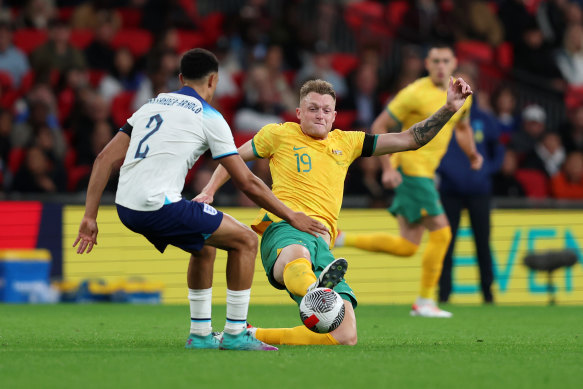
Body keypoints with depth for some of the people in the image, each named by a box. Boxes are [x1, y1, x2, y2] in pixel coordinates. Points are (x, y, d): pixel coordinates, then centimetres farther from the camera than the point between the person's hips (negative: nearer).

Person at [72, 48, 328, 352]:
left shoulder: (153, 105, 20)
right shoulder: (209, 117, 2)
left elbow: (105, 159, 13)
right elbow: (247, 182, 2)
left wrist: (89, 217, 13)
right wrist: (291, 217, 12)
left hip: (126, 207, 8)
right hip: (159, 206, -8)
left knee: (204, 246, 29)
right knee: (245, 241, 5)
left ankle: (200, 333, 30)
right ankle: (235, 333, 9)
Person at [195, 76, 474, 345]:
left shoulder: (346, 142, 24)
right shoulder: (281, 134, 16)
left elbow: (411, 139, 24)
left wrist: (449, 108, 16)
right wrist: (209, 191, 12)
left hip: (321, 242, 5)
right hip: (284, 228, -5)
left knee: (346, 337, -12)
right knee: (298, 258, -45)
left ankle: (255, 336, -4)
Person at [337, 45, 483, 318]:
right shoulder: (415, 93, -13)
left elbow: (462, 127, 29)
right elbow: (379, 126, -9)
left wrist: (472, 154, 11)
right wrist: (387, 168, -16)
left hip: (426, 172, 8)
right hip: (410, 169, -8)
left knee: (407, 247, 6)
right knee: (441, 232, -12)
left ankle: (338, 239, 15)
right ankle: (425, 302, -2)